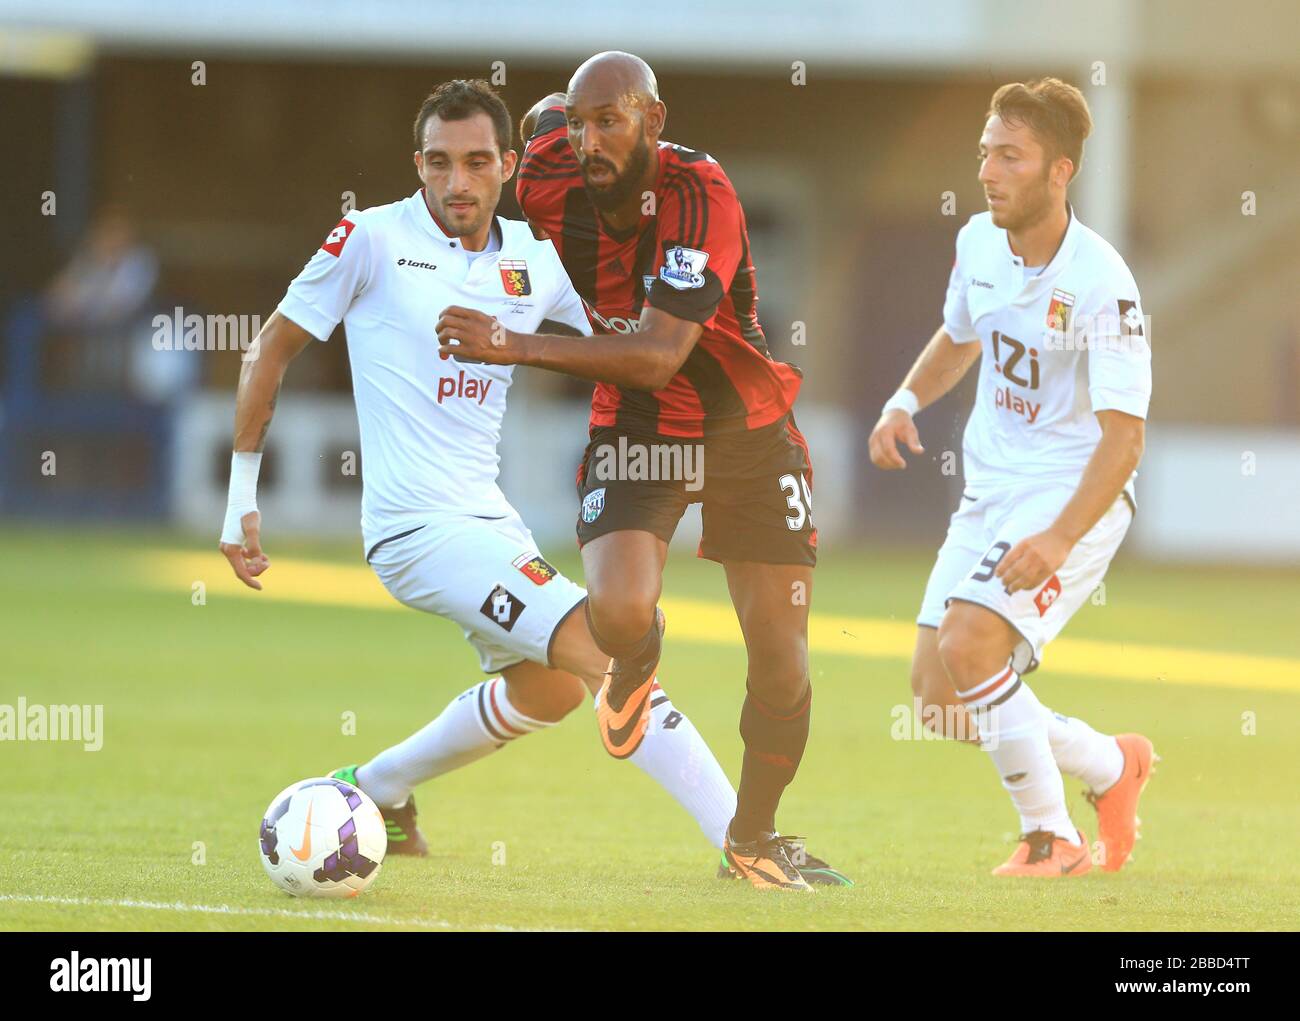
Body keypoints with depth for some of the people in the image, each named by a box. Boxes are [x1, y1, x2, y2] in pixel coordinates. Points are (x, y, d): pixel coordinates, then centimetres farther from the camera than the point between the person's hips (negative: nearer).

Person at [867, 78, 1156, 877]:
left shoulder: (1100, 284, -21)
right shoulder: (979, 242, 1)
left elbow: (1124, 435, -25)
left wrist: (1060, 540, -36)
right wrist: (905, 404, 5)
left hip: (1075, 493, -8)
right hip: (990, 490, 8)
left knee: (969, 644, -25)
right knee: (937, 694, 1)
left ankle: (1052, 837, -8)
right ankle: (1112, 766, 23)